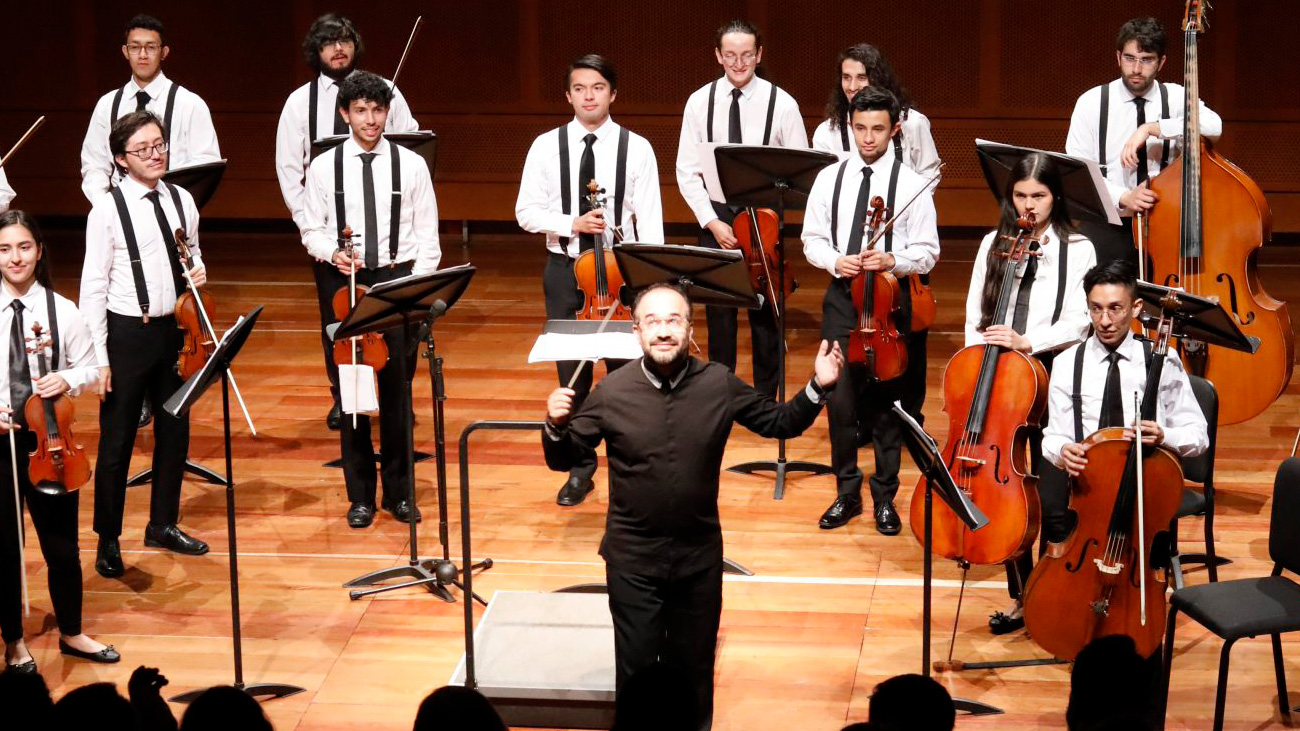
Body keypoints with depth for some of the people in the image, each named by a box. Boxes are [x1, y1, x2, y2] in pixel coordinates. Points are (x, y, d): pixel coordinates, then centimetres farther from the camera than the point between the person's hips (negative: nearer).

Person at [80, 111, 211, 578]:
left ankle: (163, 524, 32)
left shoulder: (181, 201, 3)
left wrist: (198, 271, -5)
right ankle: (108, 540, 15)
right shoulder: (108, 210, -12)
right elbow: (93, 287, -11)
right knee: (117, 440, 2)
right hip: (127, 333, -5)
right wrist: (99, 357, -13)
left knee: (175, 431, 15)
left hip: (174, 329, 5)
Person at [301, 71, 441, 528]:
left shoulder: (411, 165, 0)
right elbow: (312, 230, 6)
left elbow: (427, 235, 2)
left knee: (397, 388, 4)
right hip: (343, 283, 1)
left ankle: (399, 491, 17)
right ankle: (360, 495, 16)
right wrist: (332, 251, -15)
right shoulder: (324, 167, 2)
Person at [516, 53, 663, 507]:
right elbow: (527, 212, 1)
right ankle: (580, 467, 21)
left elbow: (649, 219, -5)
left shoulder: (636, 148, -3)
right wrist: (572, 223, -16)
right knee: (571, 372, 8)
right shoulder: (547, 146, 0)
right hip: (565, 269, 1)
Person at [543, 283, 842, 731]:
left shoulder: (720, 385, -6)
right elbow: (563, 459, -2)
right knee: (636, 668, 7)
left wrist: (817, 387, -9)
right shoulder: (612, 392, -10)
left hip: (699, 556, 1)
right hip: (633, 559, -1)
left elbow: (781, 423, 6)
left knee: (694, 667, 16)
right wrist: (556, 426, -23)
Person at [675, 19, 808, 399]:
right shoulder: (699, 102, -2)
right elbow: (687, 171, -1)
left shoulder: (782, 104, -7)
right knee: (718, 306, 6)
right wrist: (712, 221, -9)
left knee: (765, 307, 4)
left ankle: (766, 396, 16)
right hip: (715, 215, 1)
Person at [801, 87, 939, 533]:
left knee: (888, 403, 6)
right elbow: (812, 240, 9)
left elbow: (927, 253, -4)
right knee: (840, 400, 2)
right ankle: (847, 493, 17)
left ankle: (885, 497, 19)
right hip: (843, 299, 2)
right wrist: (835, 261, -11)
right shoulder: (830, 179, 3)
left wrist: (892, 260, -22)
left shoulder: (911, 185, -5)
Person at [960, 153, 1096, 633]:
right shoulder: (993, 245, 10)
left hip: (1051, 379, -3)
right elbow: (976, 317, 10)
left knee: (1051, 500, -5)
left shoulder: (1077, 250, 0)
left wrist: (1028, 341, -22)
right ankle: (1020, 597, 18)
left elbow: (1078, 322, -8)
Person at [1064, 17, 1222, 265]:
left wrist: (1151, 128, -24)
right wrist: (1124, 198, -22)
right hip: (1107, 227, -1)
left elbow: (1214, 126, -18)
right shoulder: (1091, 103, -1)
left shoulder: (1176, 98, 2)